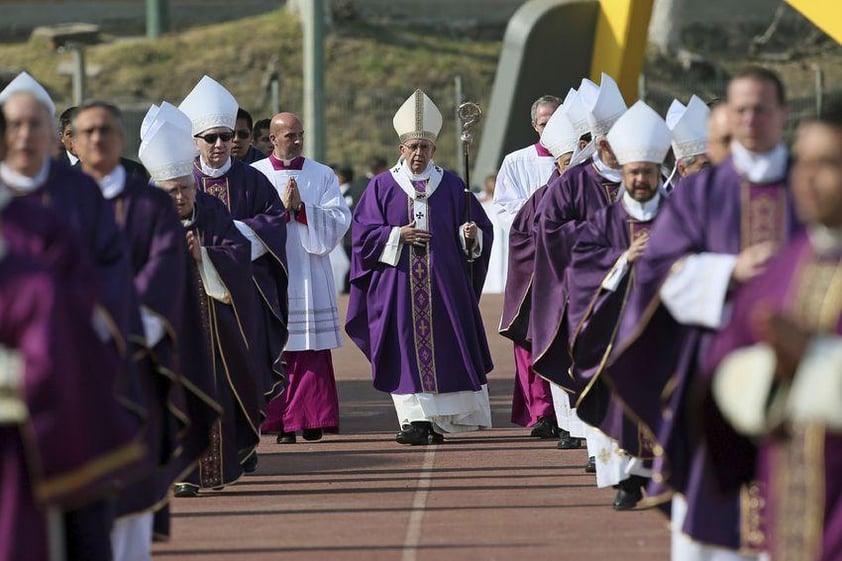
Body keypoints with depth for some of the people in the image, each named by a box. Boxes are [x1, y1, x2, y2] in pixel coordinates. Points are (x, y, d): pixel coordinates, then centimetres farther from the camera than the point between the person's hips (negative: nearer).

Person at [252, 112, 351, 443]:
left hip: (310, 277, 1)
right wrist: (280, 207, -13)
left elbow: (340, 219, -2)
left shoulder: (322, 176, 9)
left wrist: (301, 208, -13)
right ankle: (280, 423, 0)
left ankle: (311, 420, -1)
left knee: (312, 352, -3)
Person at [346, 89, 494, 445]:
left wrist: (471, 236, -12)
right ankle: (415, 419, -5)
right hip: (398, 282, -1)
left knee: (444, 346, -2)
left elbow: (481, 229, 10)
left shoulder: (452, 186, 8)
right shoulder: (382, 186, 6)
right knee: (407, 347, -6)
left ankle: (439, 420, 8)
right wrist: (398, 236, -12)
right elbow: (364, 231, 1)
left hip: (444, 282, 1)